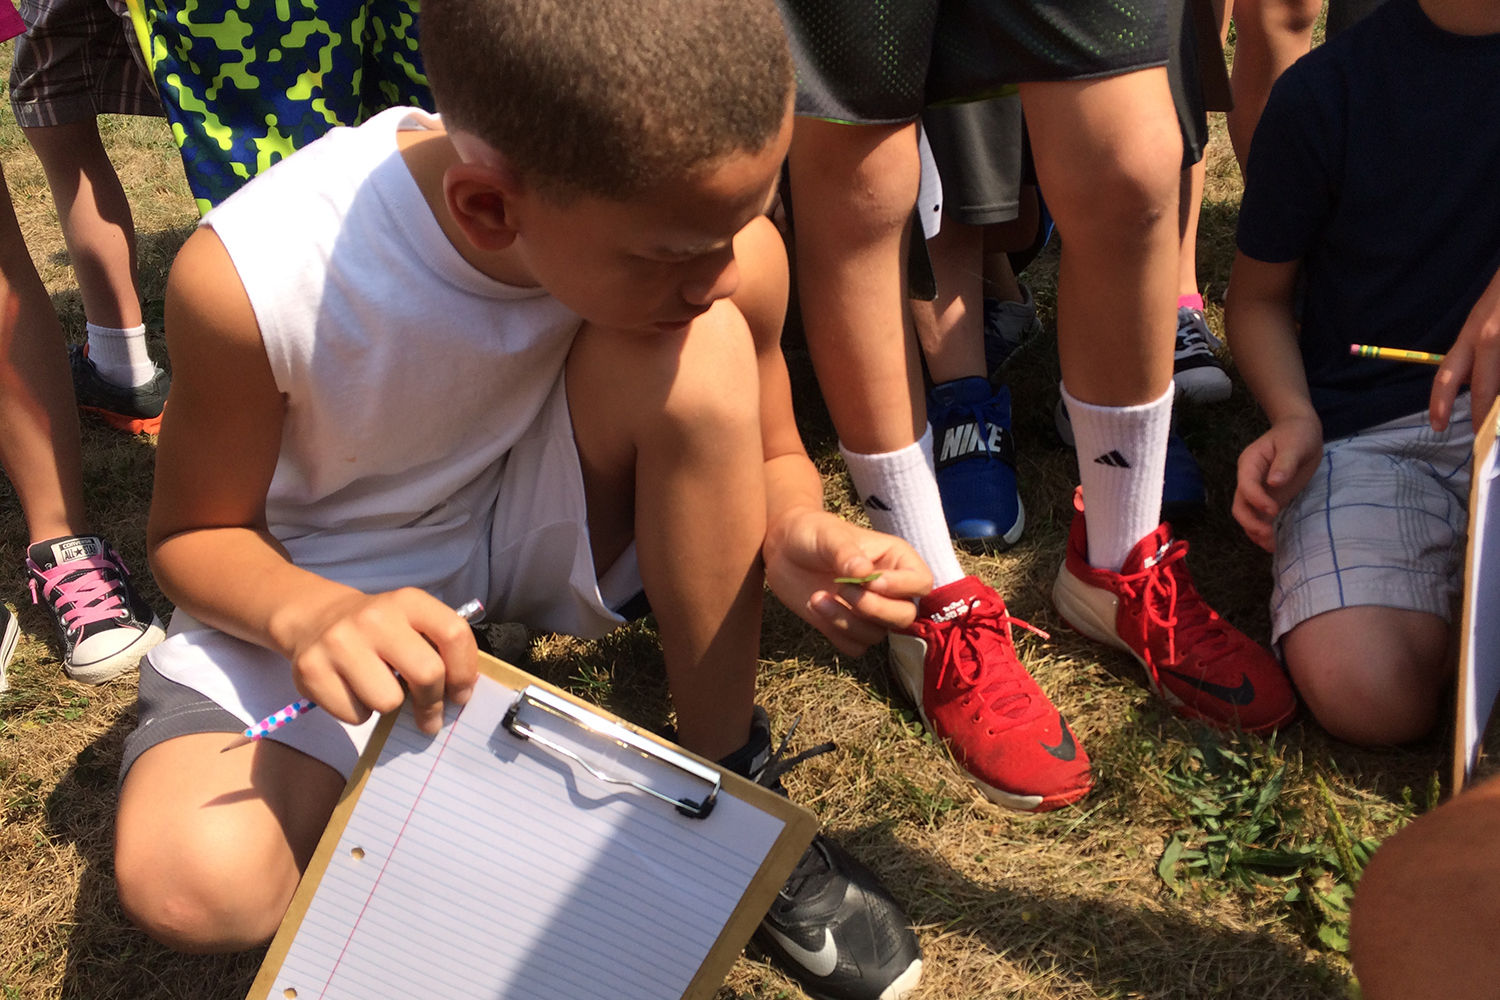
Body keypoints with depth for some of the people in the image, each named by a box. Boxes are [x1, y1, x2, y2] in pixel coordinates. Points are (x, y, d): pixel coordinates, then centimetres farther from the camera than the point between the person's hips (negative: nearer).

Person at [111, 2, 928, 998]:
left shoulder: (724, 249, -23)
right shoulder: (254, 278, -31)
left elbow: (764, 455, -3)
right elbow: (195, 532, -13)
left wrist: (794, 535, -28)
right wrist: (308, 614, -36)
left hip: (545, 531, 3)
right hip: (338, 584, -2)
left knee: (701, 357, -30)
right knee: (191, 884, -29)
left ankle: (735, 791, -10)